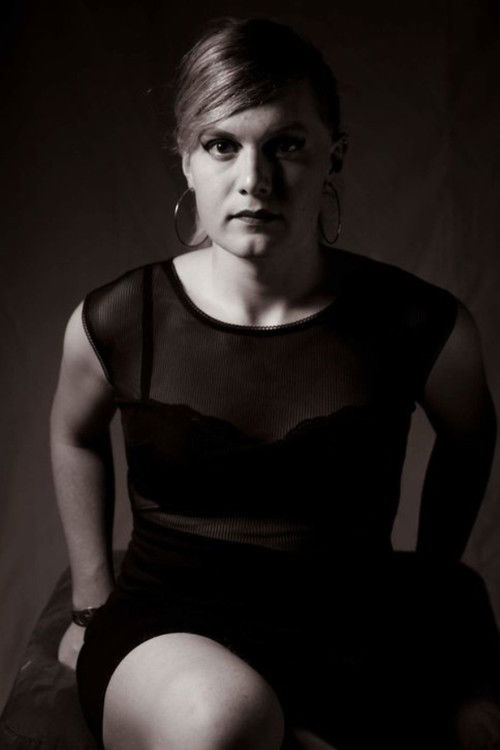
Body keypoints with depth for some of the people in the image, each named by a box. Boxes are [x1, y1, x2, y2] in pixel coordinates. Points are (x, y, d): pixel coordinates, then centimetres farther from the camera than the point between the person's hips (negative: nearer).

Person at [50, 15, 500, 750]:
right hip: (167, 630, -1)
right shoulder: (115, 323, -8)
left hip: (350, 642, 2)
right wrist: (92, 601, 15)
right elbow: (75, 435, 14)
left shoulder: (421, 325, -9)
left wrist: (433, 580, 20)